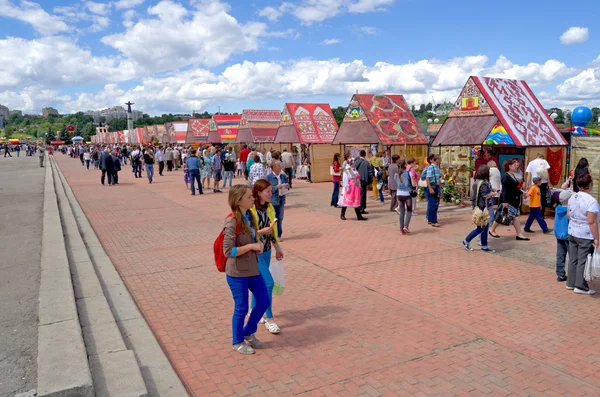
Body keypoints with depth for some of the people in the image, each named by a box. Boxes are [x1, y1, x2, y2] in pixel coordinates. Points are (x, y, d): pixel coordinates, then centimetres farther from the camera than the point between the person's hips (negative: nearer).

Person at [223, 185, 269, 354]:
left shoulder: (250, 217, 3)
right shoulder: (232, 222, -21)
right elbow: (228, 251, -23)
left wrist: (258, 244, 1)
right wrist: (251, 246, -23)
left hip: (252, 269, 8)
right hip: (237, 273, -8)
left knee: (264, 301, 13)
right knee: (241, 308, 7)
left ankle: (248, 333, 35)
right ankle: (237, 342, 30)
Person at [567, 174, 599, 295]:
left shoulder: (572, 198, 3)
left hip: (572, 233, 7)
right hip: (585, 236, -7)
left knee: (573, 259, 14)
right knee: (583, 261, 3)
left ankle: (571, 283, 23)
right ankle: (581, 286, 10)